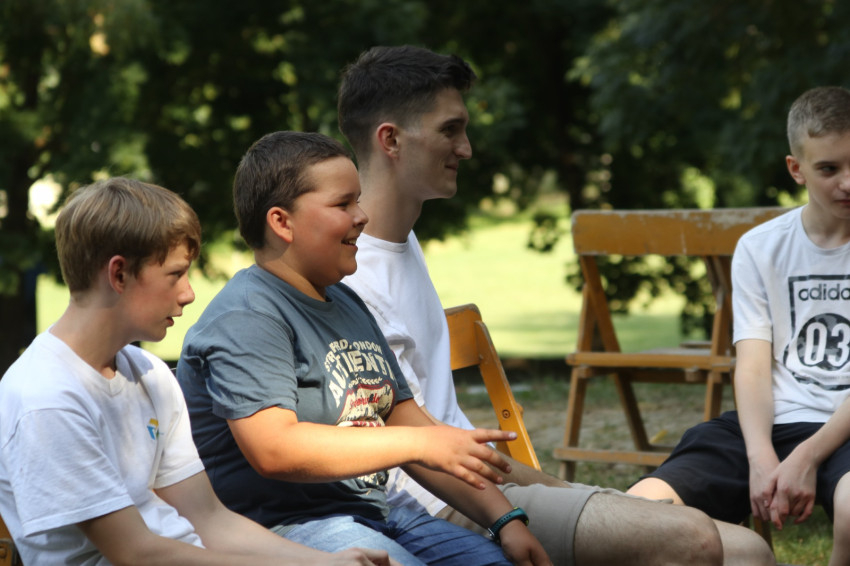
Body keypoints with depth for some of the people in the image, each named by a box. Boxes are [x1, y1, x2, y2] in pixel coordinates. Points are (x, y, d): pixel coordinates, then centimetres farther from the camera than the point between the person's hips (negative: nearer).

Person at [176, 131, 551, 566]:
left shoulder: (347, 305, 21)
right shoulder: (247, 317, -10)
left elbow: (406, 421, 21)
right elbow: (273, 450, -22)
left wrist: (505, 520, 10)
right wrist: (420, 443, -19)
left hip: (374, 516, 9)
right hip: (281, 527, -9)